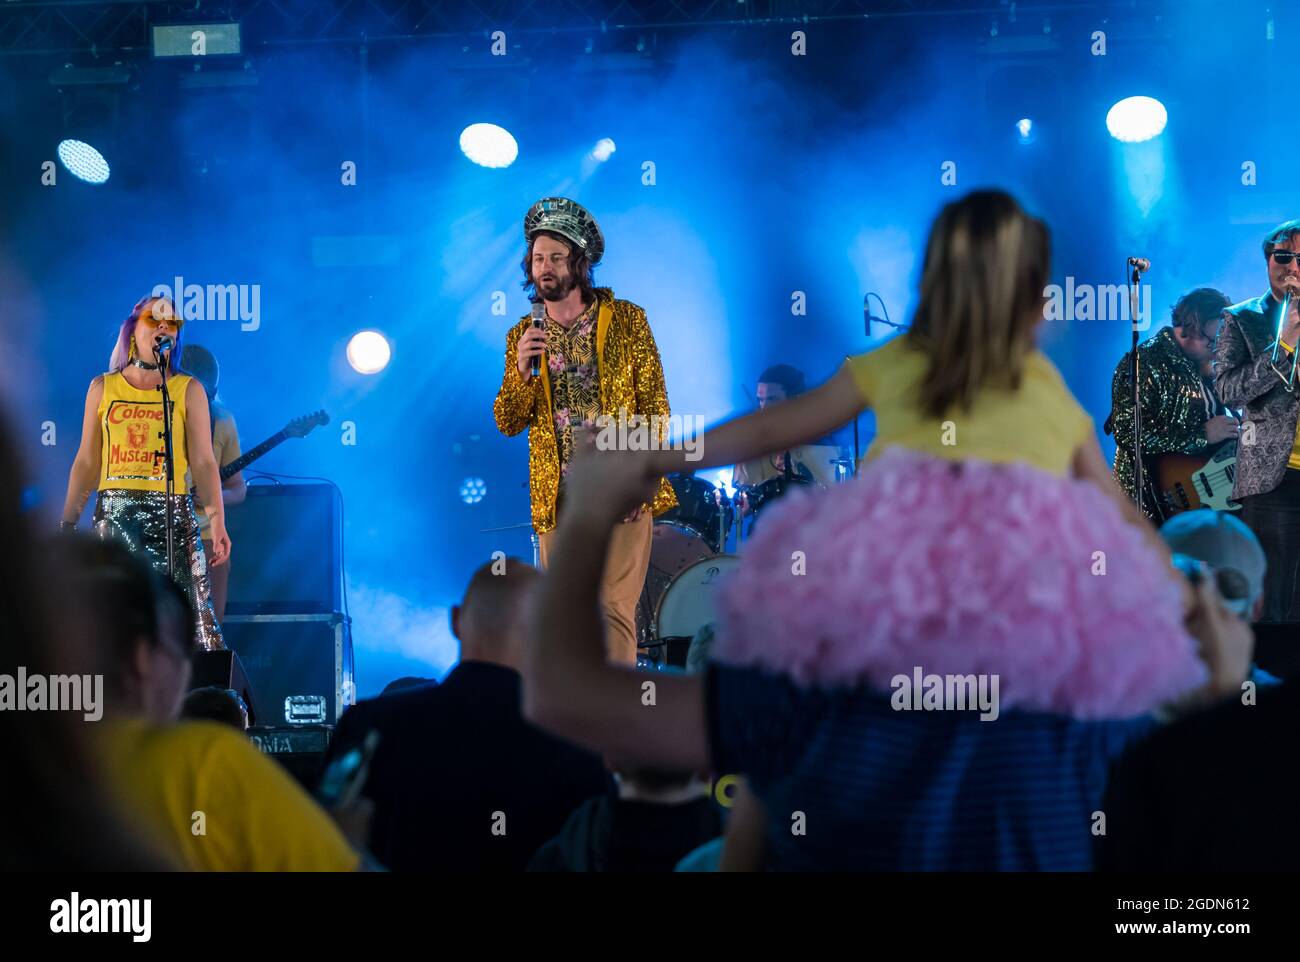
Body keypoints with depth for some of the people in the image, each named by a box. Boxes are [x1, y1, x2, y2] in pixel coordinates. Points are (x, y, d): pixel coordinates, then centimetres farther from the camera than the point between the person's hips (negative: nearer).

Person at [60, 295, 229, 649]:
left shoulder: (188, 390, 6)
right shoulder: (103, 388, 11)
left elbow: (204, 462, 0)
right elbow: (86, 462, 12)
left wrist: (217, 521, -12)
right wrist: (67, 524, 7)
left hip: (170, 514, -2)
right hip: (113, 514, 2)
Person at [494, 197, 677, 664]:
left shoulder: (627, 319, 2)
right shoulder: (522, 337, 10)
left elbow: (655, 405, 1)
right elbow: (508, 423, 6)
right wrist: (521, 370, -12)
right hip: (557, 497, 3)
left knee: (614, 608, -10)